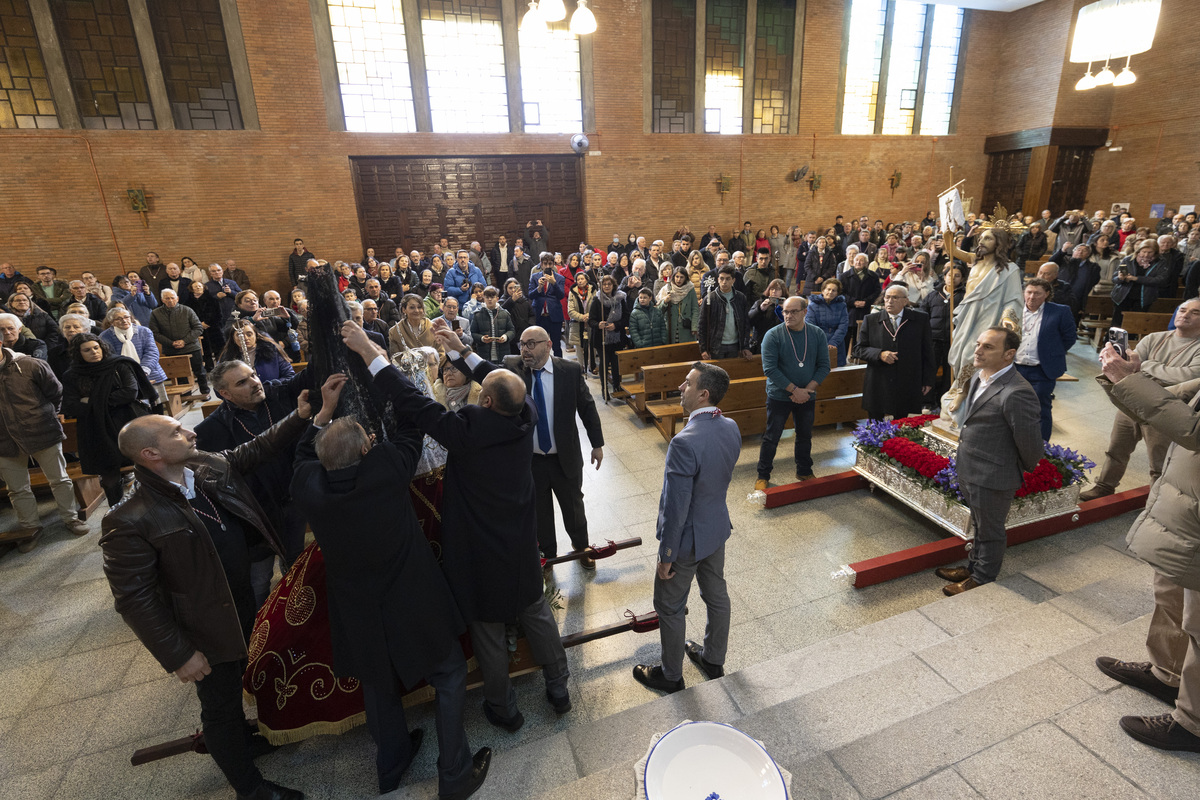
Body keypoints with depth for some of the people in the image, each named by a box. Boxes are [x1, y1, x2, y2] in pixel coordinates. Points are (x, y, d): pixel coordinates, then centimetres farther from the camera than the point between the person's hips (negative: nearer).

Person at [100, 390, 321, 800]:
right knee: (221, 707, 17)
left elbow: (259, 447, 8)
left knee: (238, 686, 31)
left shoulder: (211, 467, -9)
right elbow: (133, 598, -22)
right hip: (207, 631, -6)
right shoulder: (130, 521, -27)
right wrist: (178, 655, -19)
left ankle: (241, 736, 60)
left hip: (245, 609, 6)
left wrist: (301, 416, -3)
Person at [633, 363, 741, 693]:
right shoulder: (731, 428, -9)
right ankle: (714, 659, 49)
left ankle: (670, 675, 37)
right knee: (716, 595, 26)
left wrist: (666, 557, -16)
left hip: (688, 538, -8)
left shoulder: (685, 443, -35)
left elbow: (676, 508, -28)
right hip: (718, 528, 8)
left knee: (669, 607, 16)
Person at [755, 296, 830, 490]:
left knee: (805, 436, 16)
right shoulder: (773, 335, -13)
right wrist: (795, 390, -19)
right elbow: (770, 369, -18)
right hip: (779, 396, -3)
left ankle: (804, 472, 35)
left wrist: (807, 389, -14)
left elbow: (824, 366, -1)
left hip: (807, 397, 3)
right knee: (771, 437, 4)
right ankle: (763, 476, 18)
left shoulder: (817, 334, -2)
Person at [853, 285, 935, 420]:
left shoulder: (920, 319, 7)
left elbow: (927, 352, 8)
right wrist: (879, 354, -12)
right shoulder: (871, 320, 7)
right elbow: (859, 349, 6)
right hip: (879, 391, 0)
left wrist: (927, 381, 6)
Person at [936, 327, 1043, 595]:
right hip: (969, 471, 8)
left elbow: (1029, 440, -19)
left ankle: (982, 579, 34)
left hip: (992, 477, -8)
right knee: (979, 525, 27)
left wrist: (1027, 468, -3)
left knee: (990, 531, 14)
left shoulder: (1016, 393, -29)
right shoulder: (979, 377, 1)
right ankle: (973, 566, 46)